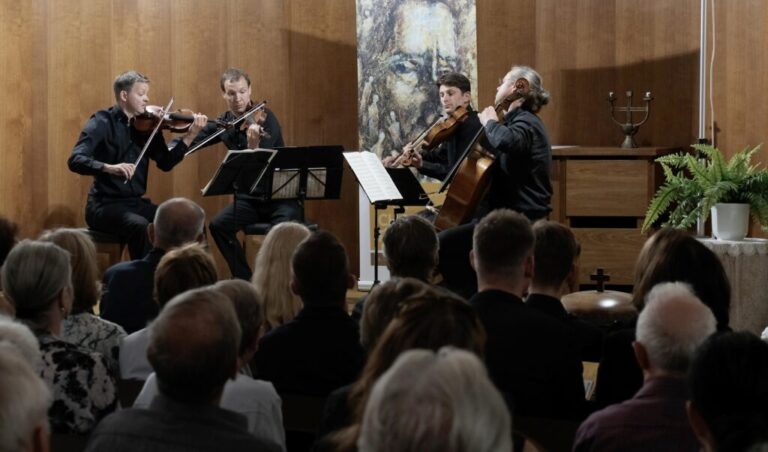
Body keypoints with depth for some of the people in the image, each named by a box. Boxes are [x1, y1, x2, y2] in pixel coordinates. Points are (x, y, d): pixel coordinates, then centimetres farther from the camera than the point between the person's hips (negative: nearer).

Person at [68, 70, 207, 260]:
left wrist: (190, 136, -10)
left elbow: (166, 163, 1)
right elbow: (75, 160, -21)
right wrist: (109, 168, -38)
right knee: (141, 227, -34)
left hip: (136, 203, 6)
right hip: (105, 205, -6)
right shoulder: (102, 123, -8)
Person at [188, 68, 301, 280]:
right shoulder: (224, 123, 4)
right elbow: (191, 144, 7)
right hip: (249, 198, 5)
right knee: (218, 225, -19)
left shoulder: (264, 118, -12)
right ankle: (245, 280, -5)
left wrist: (253, 146, -44)